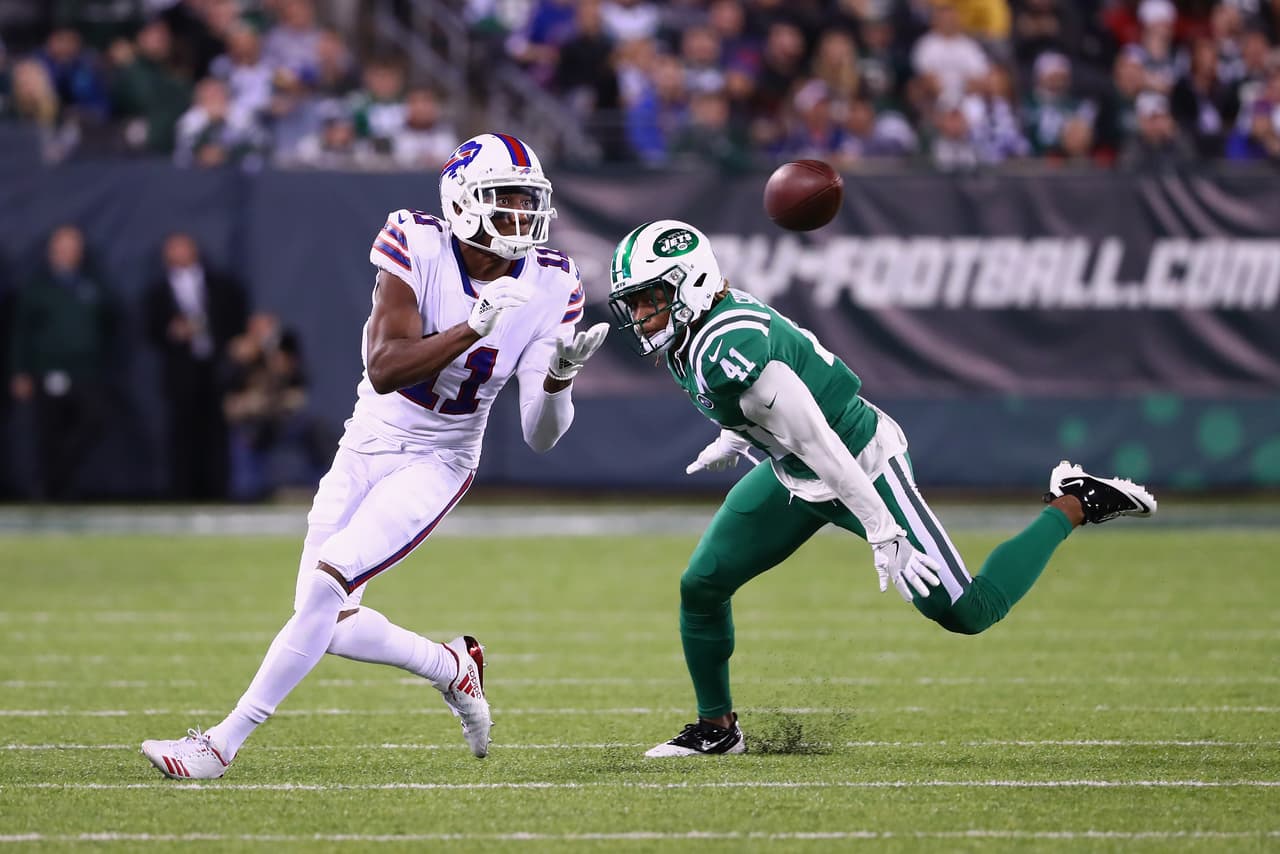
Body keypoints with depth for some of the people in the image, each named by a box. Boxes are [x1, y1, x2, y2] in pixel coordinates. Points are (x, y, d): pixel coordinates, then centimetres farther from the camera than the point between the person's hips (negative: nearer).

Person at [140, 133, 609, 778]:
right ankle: (451, 669, 33)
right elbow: (385, 369, -27)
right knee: (331, 626, 4)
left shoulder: (546, 289, -11)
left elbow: (540, 436, -11)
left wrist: (560, 374, -31)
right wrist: (475, 327, -38)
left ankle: (223, 743, -11)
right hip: (366, 449, 2)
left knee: (325, 583, -20)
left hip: (436, 464, -2)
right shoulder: (419, 249, -16)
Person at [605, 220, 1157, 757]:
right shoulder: (702, 323, -5)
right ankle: (717, 727, 22)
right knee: (701, 588, 5)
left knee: (965, 613, -6)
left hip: (859, 469, -9)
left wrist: (882, 532, -29)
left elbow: (815, 441, -31)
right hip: (796, 479, 9)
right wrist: (734, 438, 31)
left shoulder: (727, 353, -33)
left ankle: (1072, 506, 10)